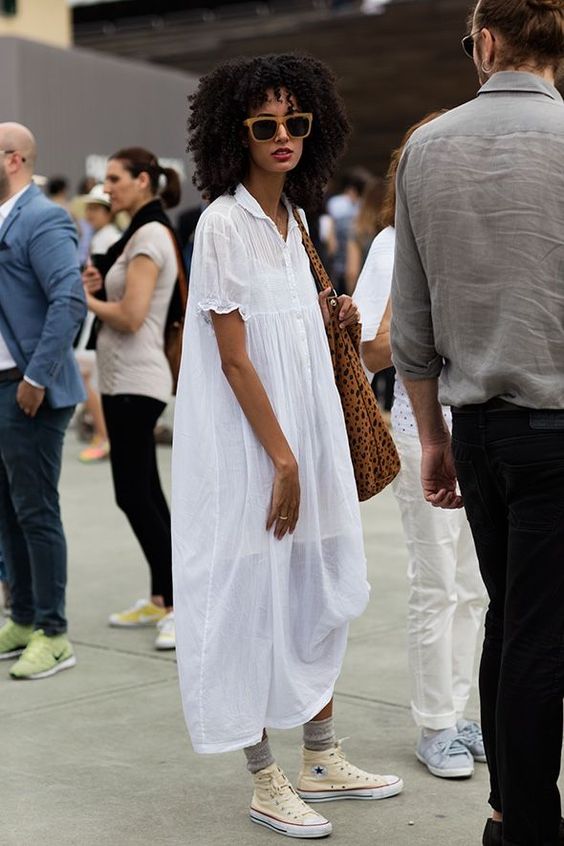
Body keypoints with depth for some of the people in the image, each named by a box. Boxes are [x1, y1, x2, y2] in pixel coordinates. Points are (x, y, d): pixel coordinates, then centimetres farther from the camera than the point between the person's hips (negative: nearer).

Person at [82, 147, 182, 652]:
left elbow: (131, 316, -22)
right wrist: (97, 285, 3)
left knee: (134, 495, -9)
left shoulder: (150, 236, -15)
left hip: (136, 382, -10)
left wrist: (84, 298, -7)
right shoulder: (140, 234, 15)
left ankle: (181, 607, -7)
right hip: (123, 380, 10)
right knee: (145, 493, 13)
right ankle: (161, 599, 20)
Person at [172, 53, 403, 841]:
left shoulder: (290, 219, 12)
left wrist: (327, 318, 3)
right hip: (249, 445, -8)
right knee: (255, 598, 0)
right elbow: (235, 360, -16)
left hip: (308, 430, 8)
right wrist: (283, 459, -16)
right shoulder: (223, 223, -12)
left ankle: (322, 759, 26)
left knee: (320, 590, 13)